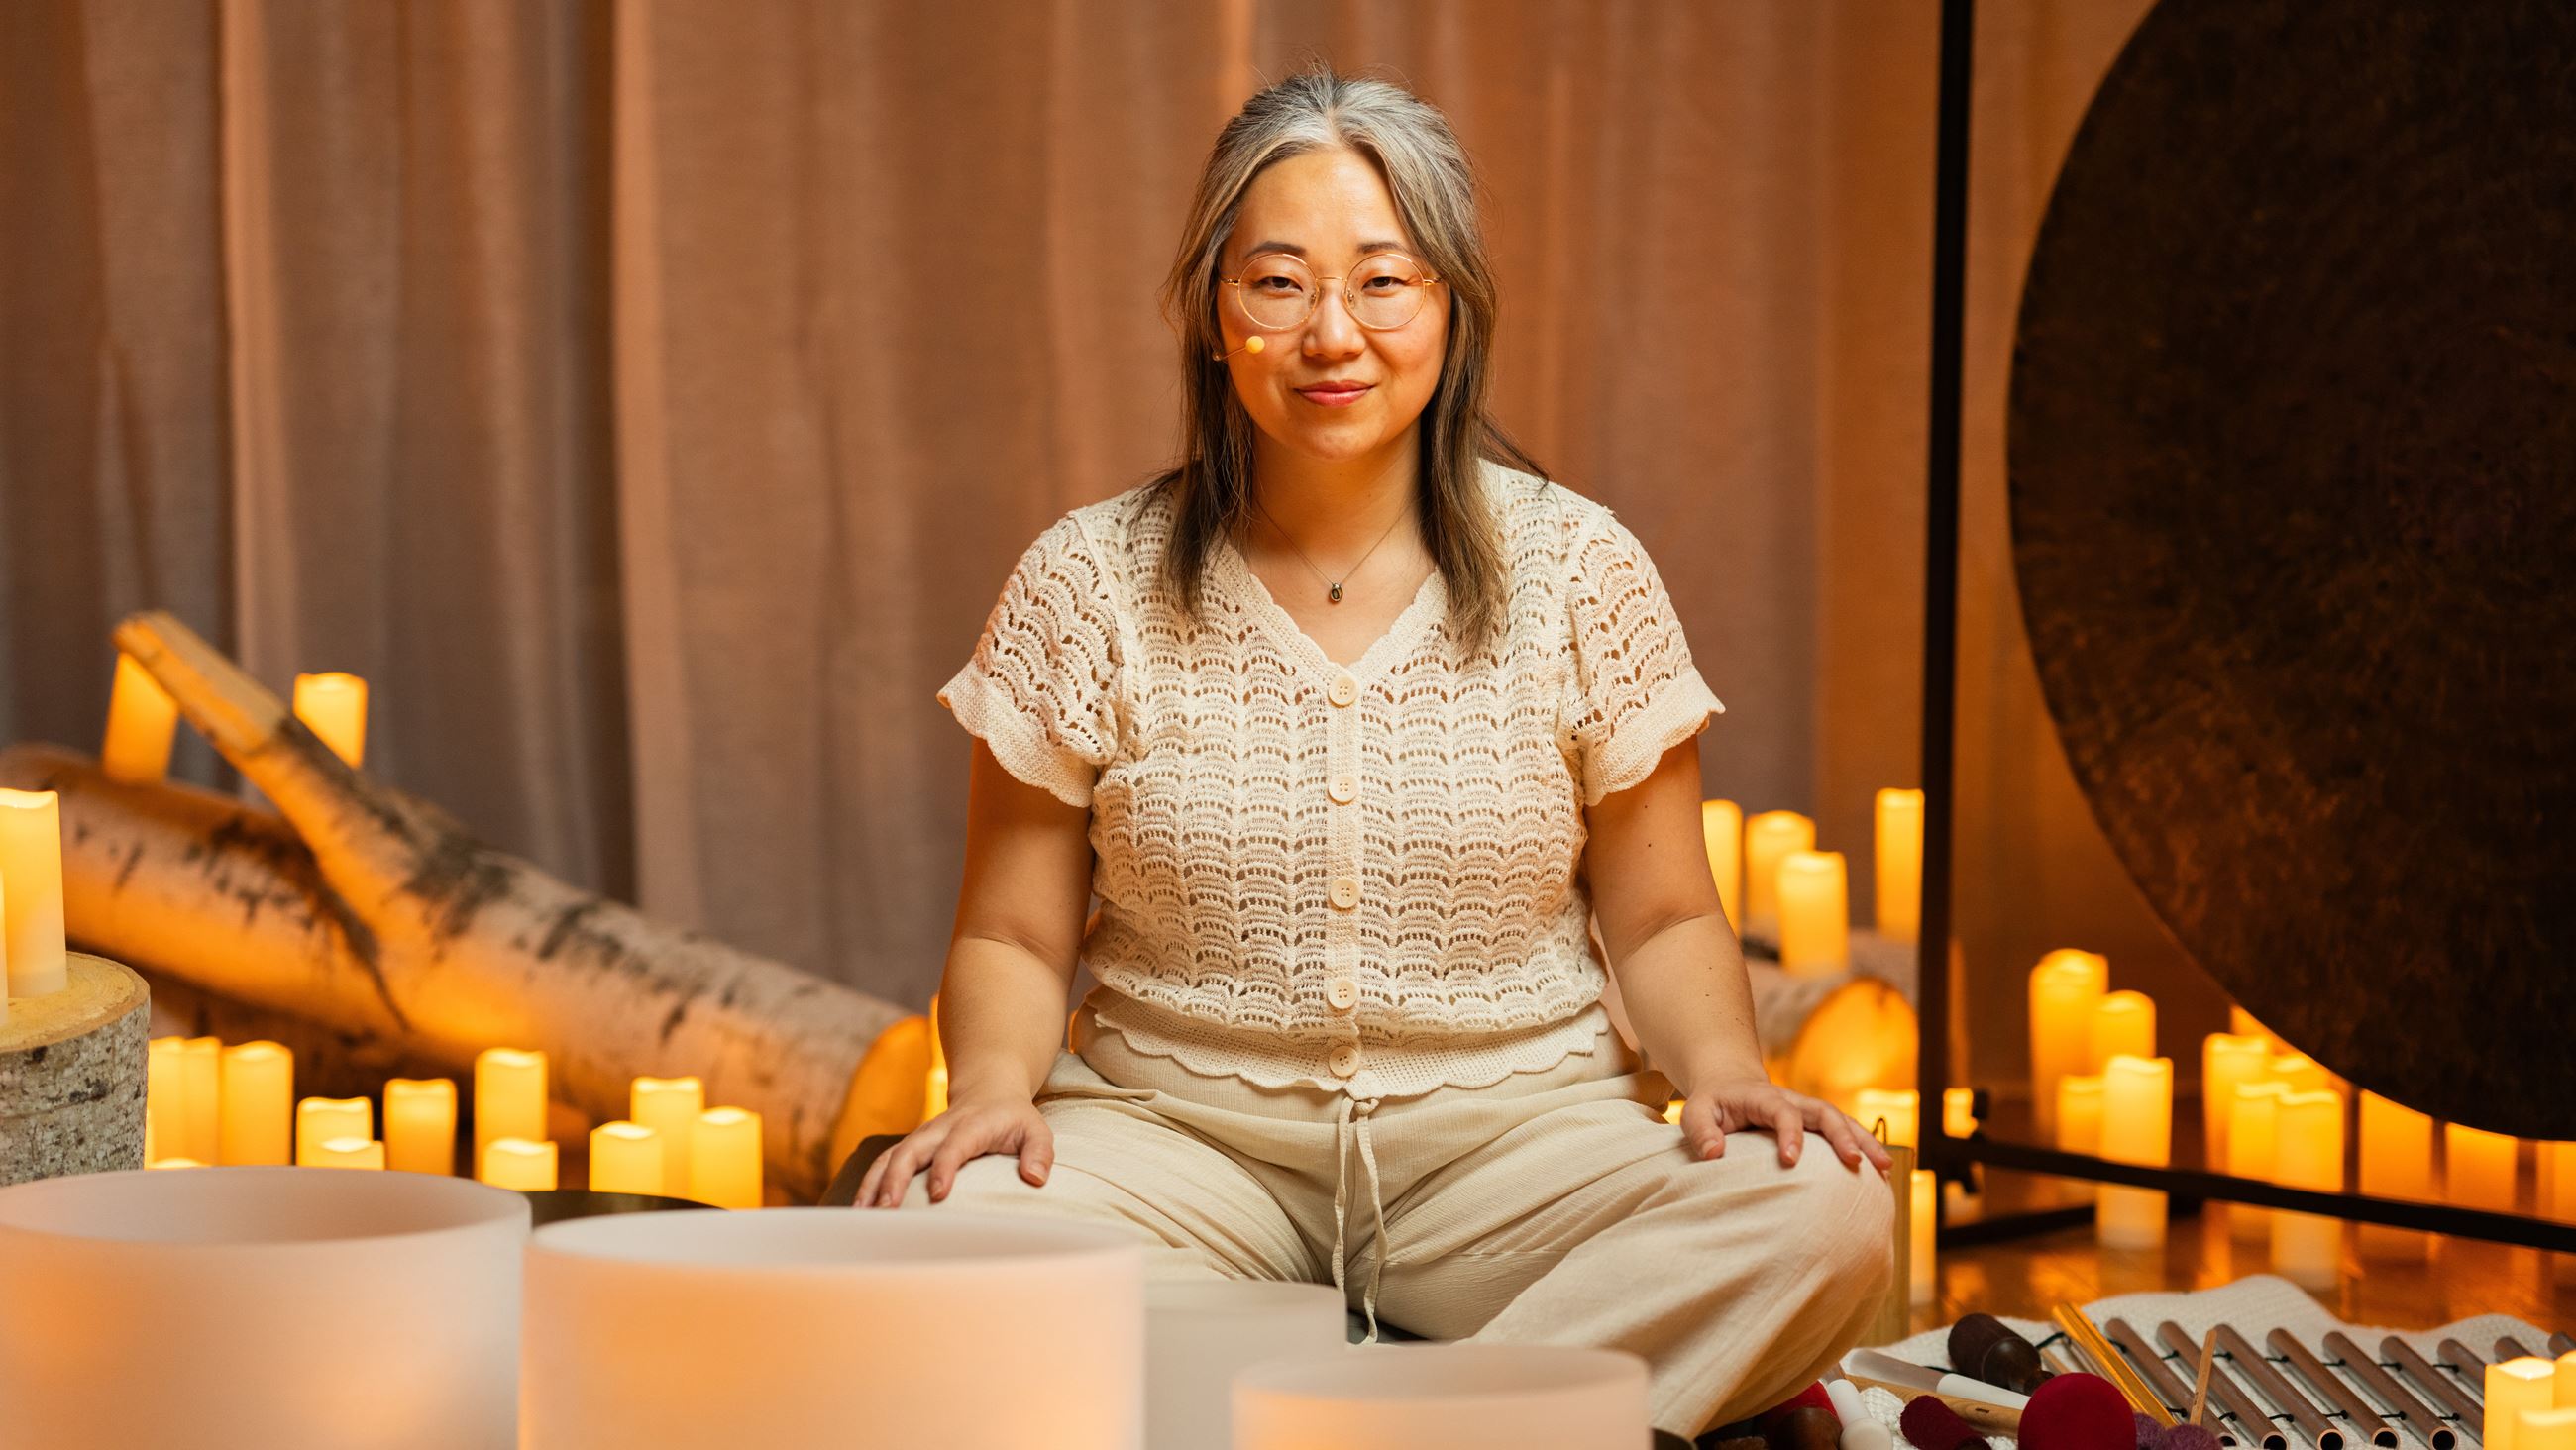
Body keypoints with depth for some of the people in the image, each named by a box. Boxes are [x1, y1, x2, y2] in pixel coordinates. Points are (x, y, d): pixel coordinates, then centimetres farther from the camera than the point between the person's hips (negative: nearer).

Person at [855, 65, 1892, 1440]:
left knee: (1823, 1213, -29)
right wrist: (993, 1082, -15)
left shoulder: (1578, 571, 4)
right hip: (1180, 1134, 0)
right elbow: (1014, 939, 7)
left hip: (1515, 1132, 0)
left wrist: (1719, 1067, -11)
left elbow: (1664, 922, 10)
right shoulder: (1087, 587, 3)